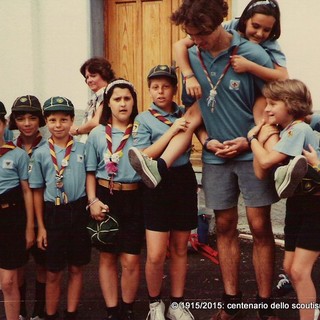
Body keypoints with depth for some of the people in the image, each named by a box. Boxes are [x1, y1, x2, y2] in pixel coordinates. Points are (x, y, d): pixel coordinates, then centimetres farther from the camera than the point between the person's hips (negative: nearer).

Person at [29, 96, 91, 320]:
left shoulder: (83, 149, 0)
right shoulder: (40, 153, 0)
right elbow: (37, 192, 3)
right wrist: (41, 226, 2)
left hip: (79, 211, 1)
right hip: (53, 213, 0)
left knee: (76, 268, 12)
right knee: (54, 273, 9)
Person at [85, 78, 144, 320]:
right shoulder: (97, 134, 4)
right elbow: (91, 171, 5)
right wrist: (93, 201, -4)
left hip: (133, 200, -1)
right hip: (105, 198, 1)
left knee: (131, 260, -1)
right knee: (107, 257, 10)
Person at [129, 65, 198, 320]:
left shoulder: (185, 113, 8)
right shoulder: (143, 120, -3)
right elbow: (144, 158, -14)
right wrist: (172, 130, -18)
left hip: (185, 181, 4)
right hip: (158, 185, -3)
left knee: (180, 249, 13)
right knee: (155, 255, -5)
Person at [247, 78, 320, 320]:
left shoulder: (299, 130, -20)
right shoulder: (285, 131, 9)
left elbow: (265, 161, -25)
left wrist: (252, 137, -10)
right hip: (296, 202, 9)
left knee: (300, 270, -9)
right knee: (290, 267, 13)